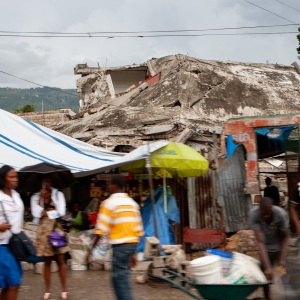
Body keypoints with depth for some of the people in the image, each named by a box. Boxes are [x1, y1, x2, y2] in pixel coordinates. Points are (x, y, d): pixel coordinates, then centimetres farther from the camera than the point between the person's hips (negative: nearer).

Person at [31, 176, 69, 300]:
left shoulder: (58, 194, 4)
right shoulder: (35, 197, 6)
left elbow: (61, 212, -6)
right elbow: (36, 214, -8)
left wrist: (46, 213, -3)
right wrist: (41, 198, -9)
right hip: (43, 232, 1)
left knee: (60, 260, -1)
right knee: (47, 262, 6)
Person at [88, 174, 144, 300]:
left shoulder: (109, 203, -7)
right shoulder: (132, 203, 14)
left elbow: (101, 230, -12)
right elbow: (139, 229, 15)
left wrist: (92, 248, -3)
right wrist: (133, 253, 21)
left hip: (120, 244, -7)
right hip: (132, 243, 7)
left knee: (120, 279, -3)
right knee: (120, 277, 17)